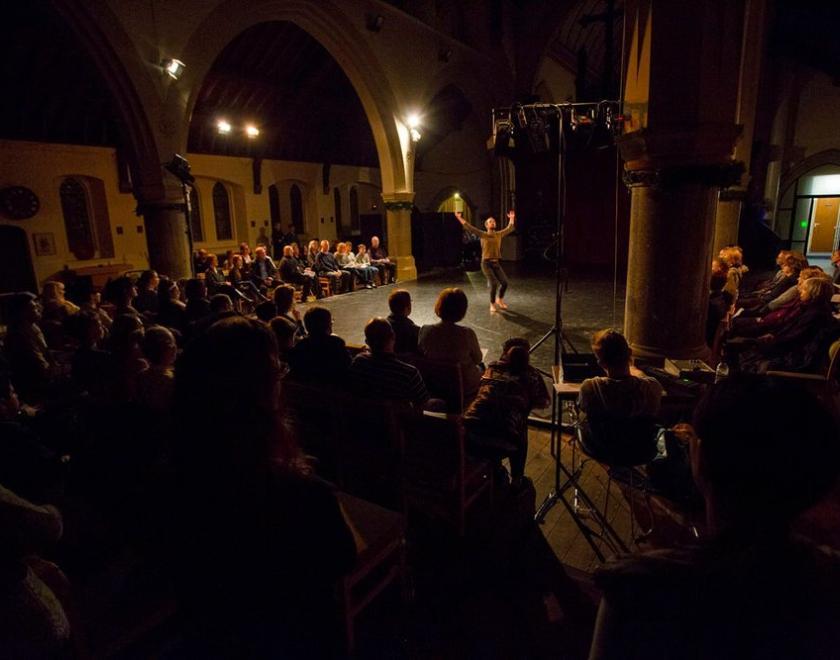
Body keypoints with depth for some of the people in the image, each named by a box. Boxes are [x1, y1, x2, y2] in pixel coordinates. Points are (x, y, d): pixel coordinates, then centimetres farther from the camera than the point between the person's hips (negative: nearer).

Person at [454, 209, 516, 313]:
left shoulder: (499, 234, 10)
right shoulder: (483, 235, -1)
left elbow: (509, 229, 26)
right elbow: (470, 228, -6)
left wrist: (512, 219, 30)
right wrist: (460, 218, -10)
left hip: (497, 263, 4)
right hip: (486, 263, -4)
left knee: (504, 283, -6)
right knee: (493, 284, -14)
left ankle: (500, 300, 23)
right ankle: (492, 304, 8)